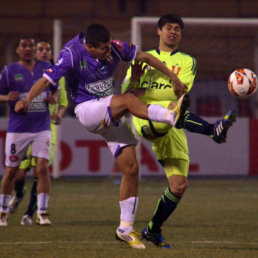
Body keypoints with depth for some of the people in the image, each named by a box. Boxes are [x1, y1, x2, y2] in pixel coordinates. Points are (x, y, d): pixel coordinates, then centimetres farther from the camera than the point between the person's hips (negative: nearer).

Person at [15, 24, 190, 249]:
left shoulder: (114, 48, -5)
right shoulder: (72, 55, -17)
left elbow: (144, 57, 5)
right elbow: (46, 80, -22)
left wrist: (173, 76, 3)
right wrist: (27, 100, -38)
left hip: (112, 115, 5)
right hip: (87, 110, -5)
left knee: (131, 167, -2)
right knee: (128, 99, -33)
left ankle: (126, 228, 6)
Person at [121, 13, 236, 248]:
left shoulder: (187, 61, 17)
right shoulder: (143, 58, 21)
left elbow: (178, 91, -2)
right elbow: (125, 94, 15)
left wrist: (145, 93, -9)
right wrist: (134, 77, -6)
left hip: (173, 130, 2)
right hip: (145, 117, -2)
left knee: (179, 184, -8)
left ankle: (153, 230, 9)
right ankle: (213, 130, -62)